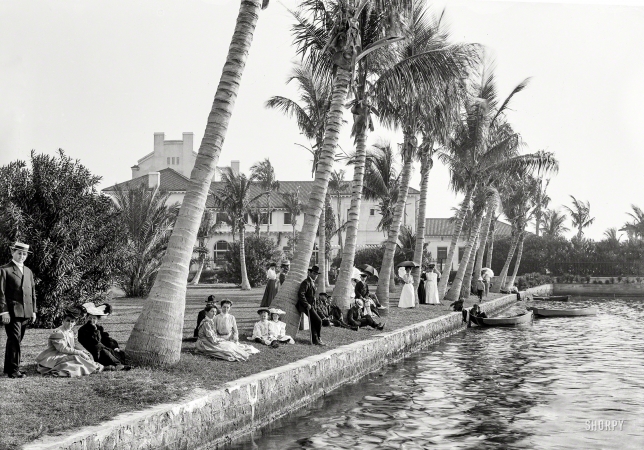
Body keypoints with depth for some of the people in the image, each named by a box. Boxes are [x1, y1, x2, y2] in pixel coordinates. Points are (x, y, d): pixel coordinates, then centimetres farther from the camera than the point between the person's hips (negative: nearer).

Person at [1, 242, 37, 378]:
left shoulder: (29, 271, 19)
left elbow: (32, 293, 21)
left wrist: (33, 311, 14)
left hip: (26, 313, 6)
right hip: (12, 312, -6)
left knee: (16, 340, 10)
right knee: (14, 340, -9)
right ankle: (13, 370, -6)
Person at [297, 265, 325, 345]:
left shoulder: (312, 282, 16)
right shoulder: (306, 282, -15)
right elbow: (300, 294, -23)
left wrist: (312, 305, 16)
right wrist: (307, 305, -21)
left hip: (310, 306, 10)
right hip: (307, 306, -10)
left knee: (313, 323, 11)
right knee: (318, 321, -12)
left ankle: (315, 340, 17)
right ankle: (317, 339, 1)